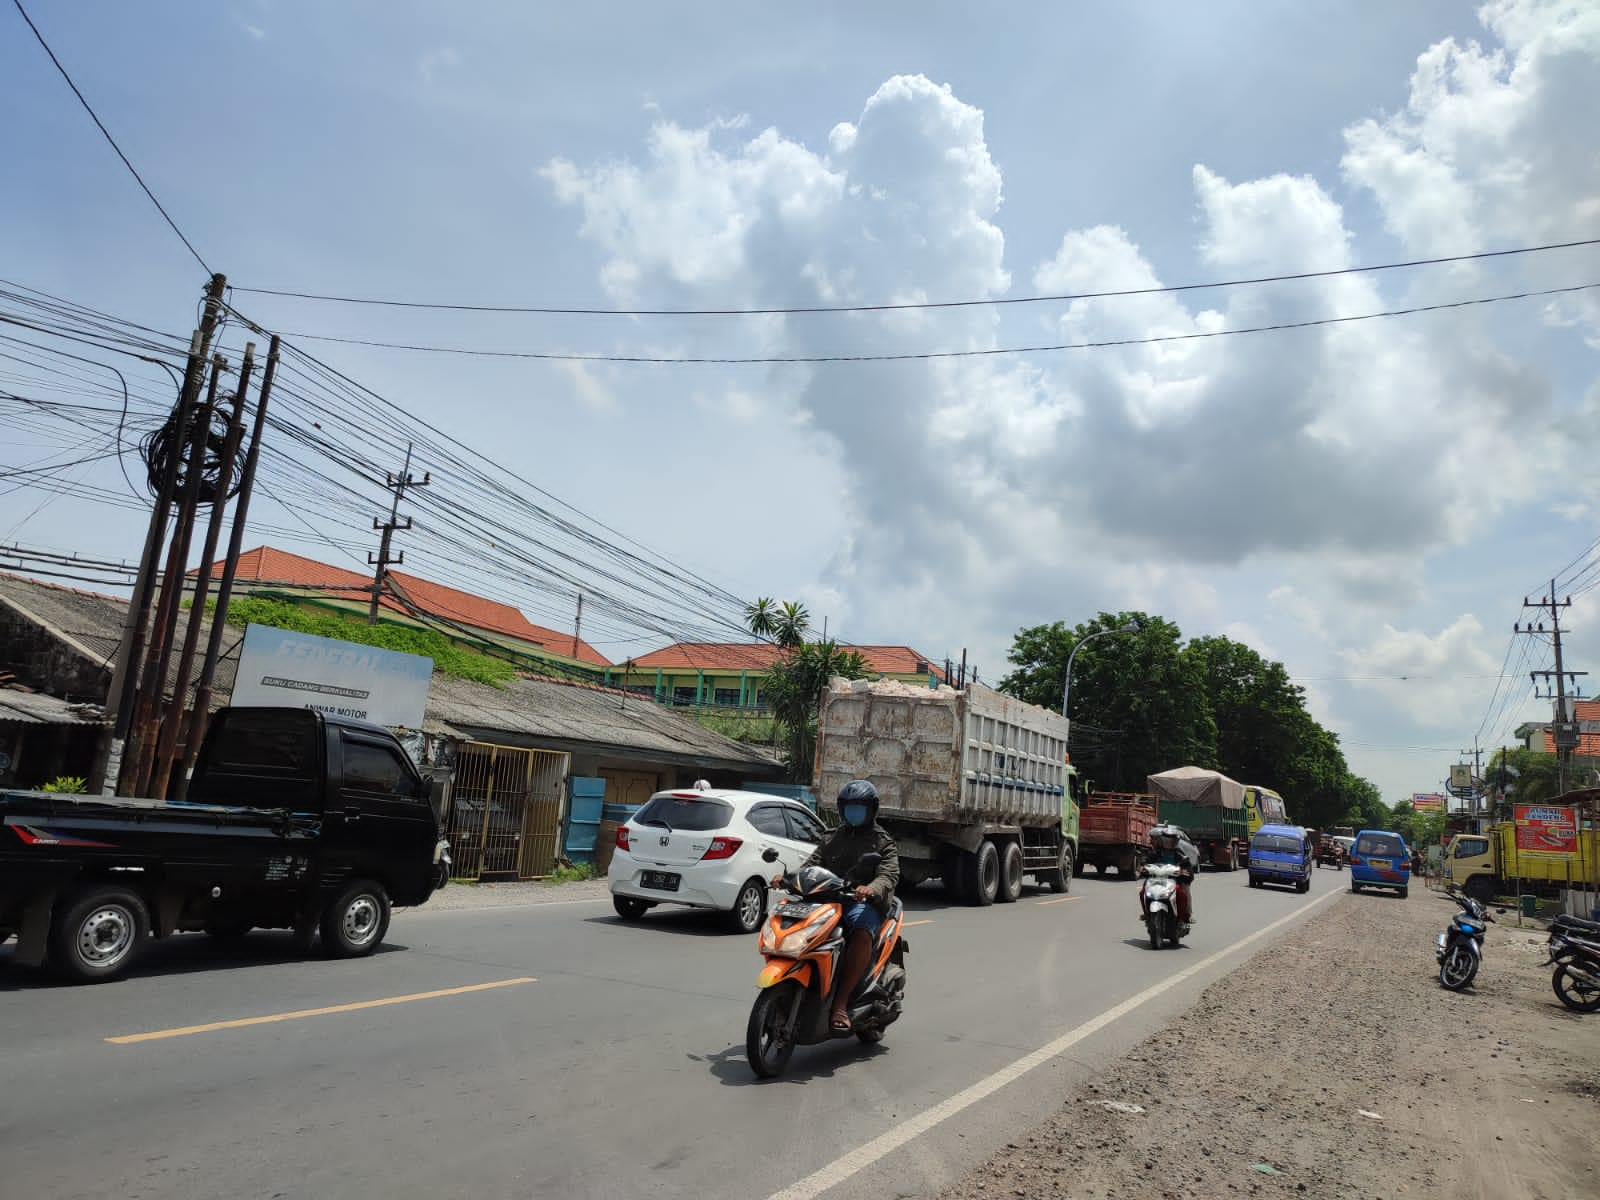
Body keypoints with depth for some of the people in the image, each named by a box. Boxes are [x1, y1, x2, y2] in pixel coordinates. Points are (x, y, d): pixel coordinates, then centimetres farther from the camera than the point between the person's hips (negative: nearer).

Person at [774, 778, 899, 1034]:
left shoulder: (883, 841, 10)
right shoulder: (835, 838, 26)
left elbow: (889, 874, -6)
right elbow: (814, 862, 14)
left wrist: (871, 889, -29)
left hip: (864, 902, -4)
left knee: (862, 934, -38)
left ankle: (840, 1005, -37)